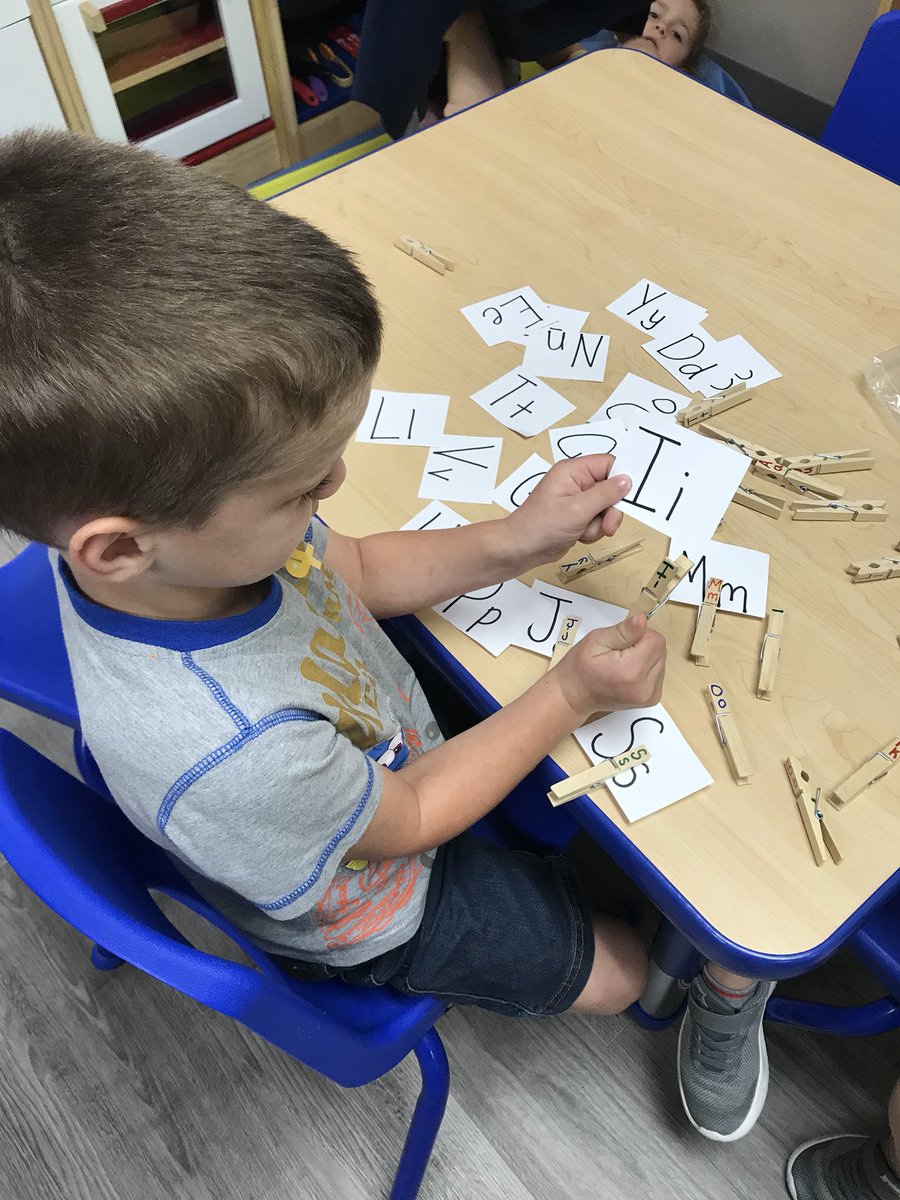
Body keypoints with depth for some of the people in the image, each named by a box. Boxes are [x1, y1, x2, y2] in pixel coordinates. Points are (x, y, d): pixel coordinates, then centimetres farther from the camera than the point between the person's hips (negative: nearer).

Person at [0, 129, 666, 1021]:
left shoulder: (193, 538, -27)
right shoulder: (228, 754, -48)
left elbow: (354, 569, -6)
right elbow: (411, 818, -26)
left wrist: (511, 544, -21)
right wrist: (571, 695, -20)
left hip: (400, 743, 6)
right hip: (381, 916, -5)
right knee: (620, 974, 18)